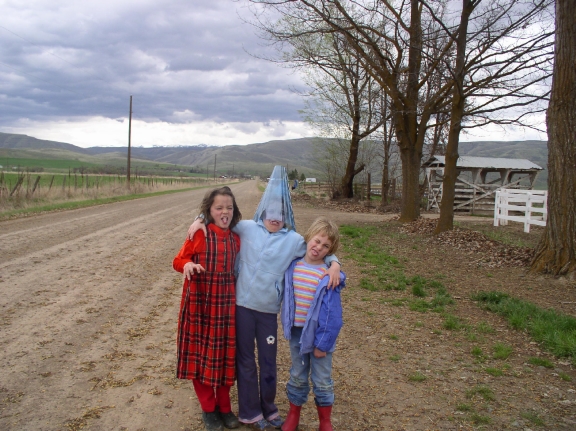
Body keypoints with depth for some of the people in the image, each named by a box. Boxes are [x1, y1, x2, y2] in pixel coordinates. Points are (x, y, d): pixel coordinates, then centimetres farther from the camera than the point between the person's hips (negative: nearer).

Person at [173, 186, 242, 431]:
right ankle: (208, 408, 25)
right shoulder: (199, 234, -9)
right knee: (201, 353, 7)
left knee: (224, 354, 11)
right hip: (199, 301, -3)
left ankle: (224, 406, 28)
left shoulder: (236, 238, 4)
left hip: (226, 302, 3)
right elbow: (179, 260, -4)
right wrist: (187, 265, -24)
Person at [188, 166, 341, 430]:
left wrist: (334, 263, -15)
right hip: (243, 304, 0)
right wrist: (200, 219, -6)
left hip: (269, 309, 1)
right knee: (245, 360, 11)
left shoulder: (294, 240, 1)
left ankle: (268, 409, 33)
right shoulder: (248, 228, 0)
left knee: (268, 361, 12)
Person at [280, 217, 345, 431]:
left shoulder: (328, 275, -18)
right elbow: (287, 297, 7)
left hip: (319, 334, -3)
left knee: (322, 381, 12)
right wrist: (287, 326, 4)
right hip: (296, 333, 3)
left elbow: (332, 314, -15)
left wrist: (323, 343, -13)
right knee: (297, 377, 19)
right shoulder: (293, 266, -6)